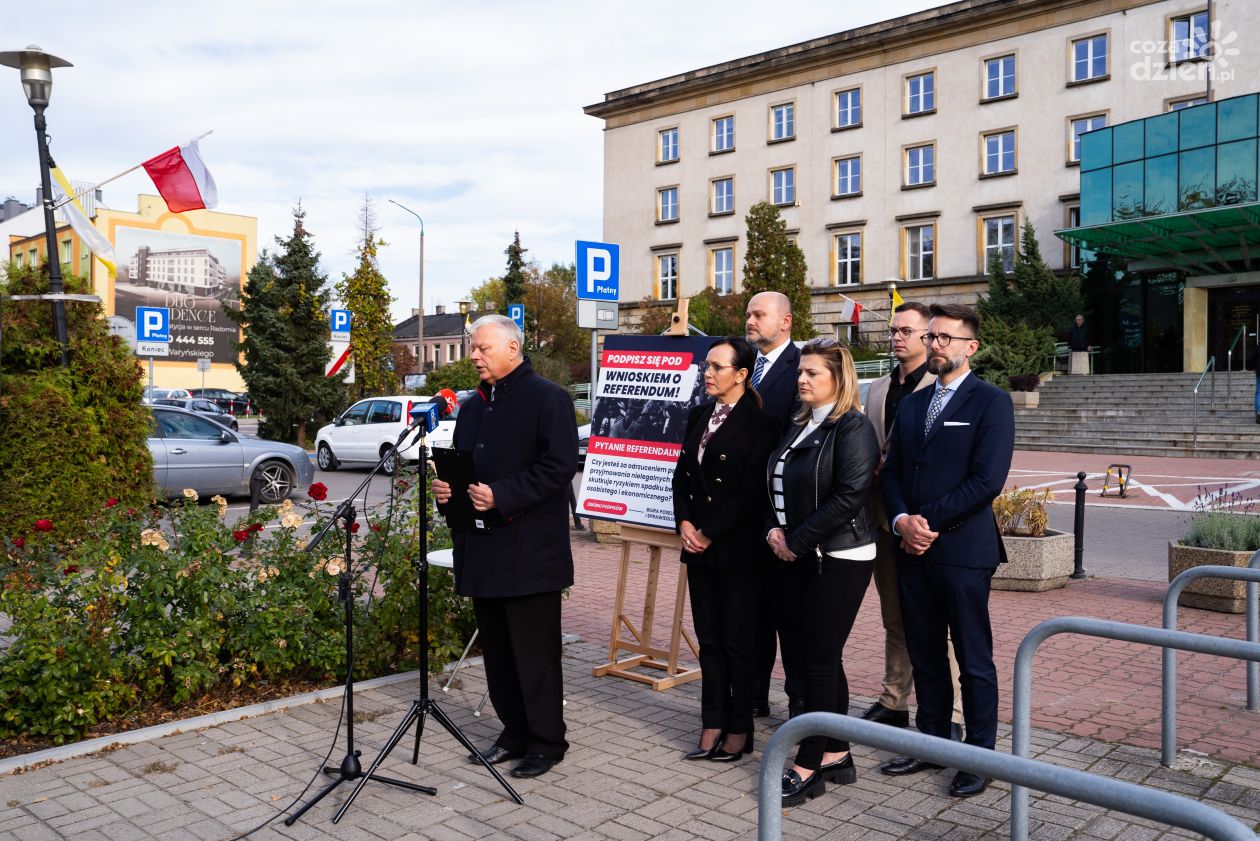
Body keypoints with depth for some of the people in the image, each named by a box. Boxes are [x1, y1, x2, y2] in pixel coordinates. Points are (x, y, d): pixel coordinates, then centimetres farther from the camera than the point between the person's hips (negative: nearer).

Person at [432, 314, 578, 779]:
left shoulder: (547, 398, -7)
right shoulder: (473, 406, 18)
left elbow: (559, 465, -17)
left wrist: (502, 495, -22)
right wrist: (446, 485, 4)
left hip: (529, 550, -8)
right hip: (481, 548, 8)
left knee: (535, 650, 0)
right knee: (497, 649, 15)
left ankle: (546, 741, 13)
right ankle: (514, 733, 28)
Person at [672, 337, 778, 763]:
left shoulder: (758, 424, -10)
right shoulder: (699, 416, 11)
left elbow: (752, 492, -15)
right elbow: (682, 474, 13)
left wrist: (709, 533, -13)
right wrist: (684, 524, -2)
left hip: (736, 548, -6)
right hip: (699, 547, 7)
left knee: (737, 641, 4)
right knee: (709, 639, 12)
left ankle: (740, 729, 17)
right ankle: (713, 726, 21)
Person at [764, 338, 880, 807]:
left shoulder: (852, 428, -11)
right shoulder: (800, 427, 14)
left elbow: (848, 496, -20)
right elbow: (778, 487, 16)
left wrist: (796, 542, -16)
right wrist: (775, 530, -3)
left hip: (837, 559, -8)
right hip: (795, 558, 9)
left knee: (820, 659, -1)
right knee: (800, 656, 11)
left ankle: (809, 767, 9)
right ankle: (837, 755, 24)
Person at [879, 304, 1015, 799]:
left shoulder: (991, 402, -5)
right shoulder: (911, 405, 15)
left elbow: (987, 480, -15)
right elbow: (891, 472, 11)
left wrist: (928, 522, -14)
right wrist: (902, 521, -7)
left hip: (962, 550, -6)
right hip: (912, 550, 6)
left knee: (974, 660, 5)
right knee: (924, 656, 14)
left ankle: (980, 754, 18)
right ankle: (931, 740, 27)